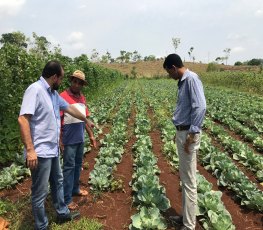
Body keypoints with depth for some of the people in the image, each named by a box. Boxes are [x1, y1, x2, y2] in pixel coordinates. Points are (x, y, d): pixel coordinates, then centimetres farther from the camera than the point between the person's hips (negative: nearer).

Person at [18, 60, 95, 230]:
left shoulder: (54, 93, 10)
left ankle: (63, 213, 42)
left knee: (58, 182, 23)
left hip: (53, 149, 10)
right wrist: (30, 150, -27)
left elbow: (69, 108, 24)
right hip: (40, 152, -10)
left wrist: (86, 120, 36)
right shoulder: (35, 90, -18)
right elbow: (23, 119, -24)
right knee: (40, 192, 4)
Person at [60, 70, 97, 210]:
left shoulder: (82, 98, 9)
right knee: (69, 167, -1)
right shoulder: (63, 97, -13)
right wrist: (59, 139, -18)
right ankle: (67, 199, 9)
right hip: (69, 140, -7)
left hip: (80, 139, 7)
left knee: (78, 165, 18)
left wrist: (91, 135, 16)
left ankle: (75, 189, 35)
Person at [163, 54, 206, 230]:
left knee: (189, 181, -1)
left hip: (189, 134, -10)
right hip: (182, 132, 10)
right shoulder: (183, 81, 15)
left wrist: (192, 134, -22)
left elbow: (200, 107, -23)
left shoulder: (191, 79, -14)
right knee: (185, 179, 17)